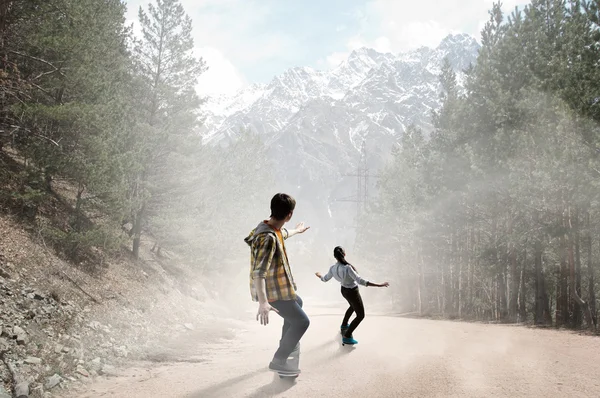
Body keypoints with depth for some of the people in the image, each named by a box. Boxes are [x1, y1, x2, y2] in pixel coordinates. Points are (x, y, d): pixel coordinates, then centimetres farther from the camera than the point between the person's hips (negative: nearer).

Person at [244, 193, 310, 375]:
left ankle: (286, 342, 46)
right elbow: (258, 272, -38)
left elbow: (284, 234, 28)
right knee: (301, 321, -3)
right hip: (272, 292, -10)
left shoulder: (274, 230, 0)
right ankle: (279, 361, 2)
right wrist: (263, 302, -45)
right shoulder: (268, 239, -32)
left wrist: (297, 230, 48)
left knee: (297, 302, 33)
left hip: (277, 286, 10)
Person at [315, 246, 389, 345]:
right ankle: (346, 337, 12)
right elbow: (360, 281, -41)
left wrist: (319, 276, 24)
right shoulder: (347, 268, -39)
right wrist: (378, 285, -40)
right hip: (352, 293, -7)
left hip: (344, 290, 7)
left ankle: (344, 325, 56)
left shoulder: (333, 268, -17)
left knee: (353, 306, 37)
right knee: (360, 316, 12)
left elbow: (325, 279, 0)